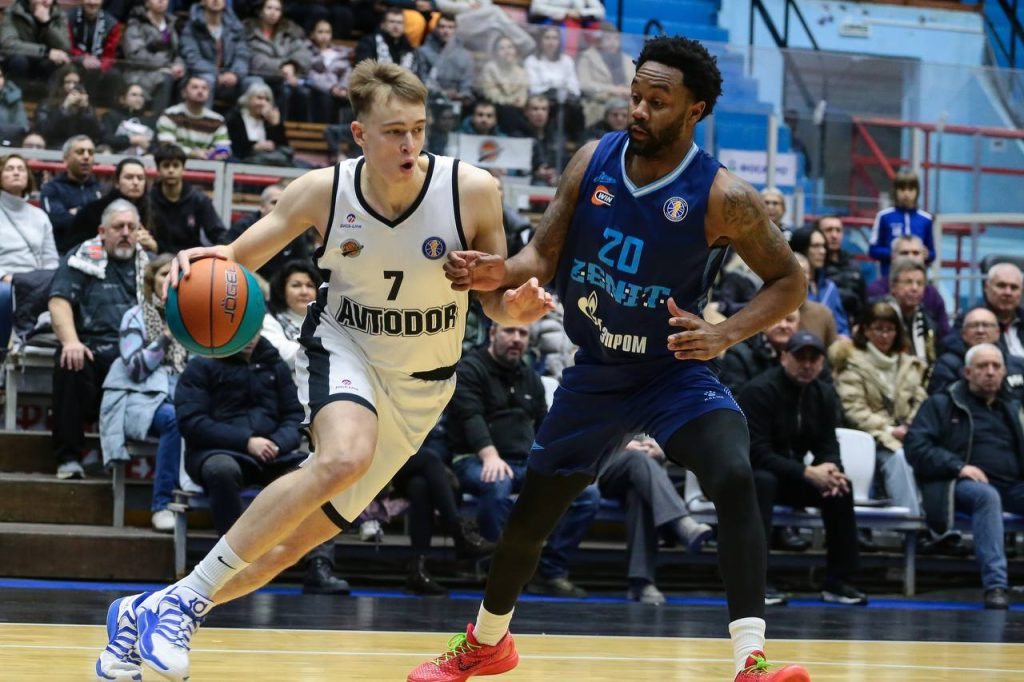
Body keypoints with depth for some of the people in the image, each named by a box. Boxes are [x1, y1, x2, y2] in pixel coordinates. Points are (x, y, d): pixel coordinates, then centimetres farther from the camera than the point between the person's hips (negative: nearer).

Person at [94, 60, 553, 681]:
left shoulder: (472, 191, -17)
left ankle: (143, 616, 20)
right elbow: (236, 261, -7)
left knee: (295, 540, 1)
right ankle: (181, 601, -27)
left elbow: (497, 298, -4)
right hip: (344, 344, -2)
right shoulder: (323, 191, -15)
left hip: (419, 387, 2)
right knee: (344, 458, -36)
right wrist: (204, 260, -31)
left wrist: (517, 306, -28)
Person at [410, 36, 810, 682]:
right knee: (530, 513, 14)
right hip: (595, 373, 4)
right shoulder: (593, 161, -9)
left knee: (735, 479, -31)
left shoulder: (723, 197, -19)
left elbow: (789, 280, -10)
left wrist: (725, 334, -26)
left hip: (674, 370, -4)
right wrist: (501, 272, -24)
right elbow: (545, 253, -1)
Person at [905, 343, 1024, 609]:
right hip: (965, 484, -4)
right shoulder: (941, 404, 12)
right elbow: (916, 447, 0)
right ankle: (995, 585, -46)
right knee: (987, 496, -39)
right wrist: (958, 467, -13)